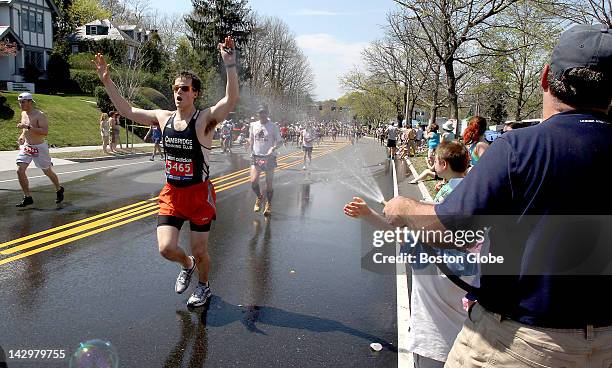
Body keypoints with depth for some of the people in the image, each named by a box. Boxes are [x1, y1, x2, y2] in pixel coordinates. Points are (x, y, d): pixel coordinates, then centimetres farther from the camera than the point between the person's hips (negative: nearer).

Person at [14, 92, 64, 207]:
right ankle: (27, 197, 2)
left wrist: (28, 127, -34)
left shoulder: (39, 115, -17)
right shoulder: (23, 114, 7)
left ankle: (59, 190, 35)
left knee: (48, 172, 10)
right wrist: (22, 135, 7)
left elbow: (45, 132, -29)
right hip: (26, 146, 6)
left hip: (39, 147, -6)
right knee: (20, 171, -7)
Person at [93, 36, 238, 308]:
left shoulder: (205, 119, -14)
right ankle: (187, 265, 30)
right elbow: (127, 110, 12)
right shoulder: (163, 118, 2)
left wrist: (230, 65, -43)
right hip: (171, 193, 4)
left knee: (199, 251, 7)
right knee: (166, 248, -6)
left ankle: (203, 286, 38)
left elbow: (231, 100, -31)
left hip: (199, 193, -4)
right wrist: (106, 81, 6)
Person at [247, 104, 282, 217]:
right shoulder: (253, 125, 6)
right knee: (253, 181, -10)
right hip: (256, 157, 2)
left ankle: (269, 205, 22)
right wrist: (251, 151, 1)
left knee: (269, 184, 3)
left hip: (269, 157, -2)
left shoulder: (273, 126, -3)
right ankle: (259, 197, 20)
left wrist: (273, 148, -21)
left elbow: (280, 142, -2)